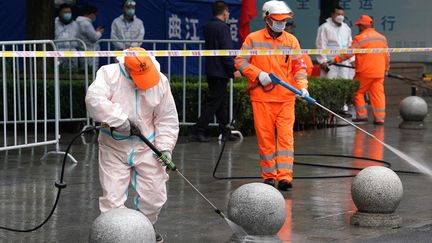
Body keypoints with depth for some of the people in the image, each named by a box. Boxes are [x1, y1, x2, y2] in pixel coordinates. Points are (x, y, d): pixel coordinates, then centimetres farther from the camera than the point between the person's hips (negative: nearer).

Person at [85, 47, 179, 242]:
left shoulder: (161, 81, -4)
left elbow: (167, 119, 2)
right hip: (114, 147, -2)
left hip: (146, 148, 3)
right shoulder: (109, 74, -12)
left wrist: (165, 147, -7)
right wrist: (119, 119, -31)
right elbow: (94, 99, -28)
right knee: (112, 197, -3)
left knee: (153, 195, 8)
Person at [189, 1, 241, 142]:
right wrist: (233, 70, -16)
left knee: (221, 101, 13)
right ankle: (197, 131, -7)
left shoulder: (208, 27, 12)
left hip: (210, 70, 9)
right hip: (221, 71, -9)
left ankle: (225, 132, 18)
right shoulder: (222, 27, -15)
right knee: (214, 102, -5)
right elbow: (226, 50, -20)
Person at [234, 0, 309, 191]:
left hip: (286, 98, 1)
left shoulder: (291, 40, 9)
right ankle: (269, 176, 14)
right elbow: (240, 61, 3)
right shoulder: (253, 39, 3)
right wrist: (258, 74, -11)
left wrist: (302, 86, -8)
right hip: (261, 98, -1)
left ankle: (284, 176, -10)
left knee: (285, 136, -7)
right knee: (265, 137, 3)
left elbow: (299, 66, 8)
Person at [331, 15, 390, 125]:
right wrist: (386, 68, 28)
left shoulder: (360, 38, -9)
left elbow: (348, 53, -10)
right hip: (379, 72, 6)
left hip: (365, 72, -6)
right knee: (378, 94, 6)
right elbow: (386, 55, 17)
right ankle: (380, 118, 3)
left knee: (358, 92, 9)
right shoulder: (382, 38, 11)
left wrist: (336, 60, -3)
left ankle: (362, 115, 8)